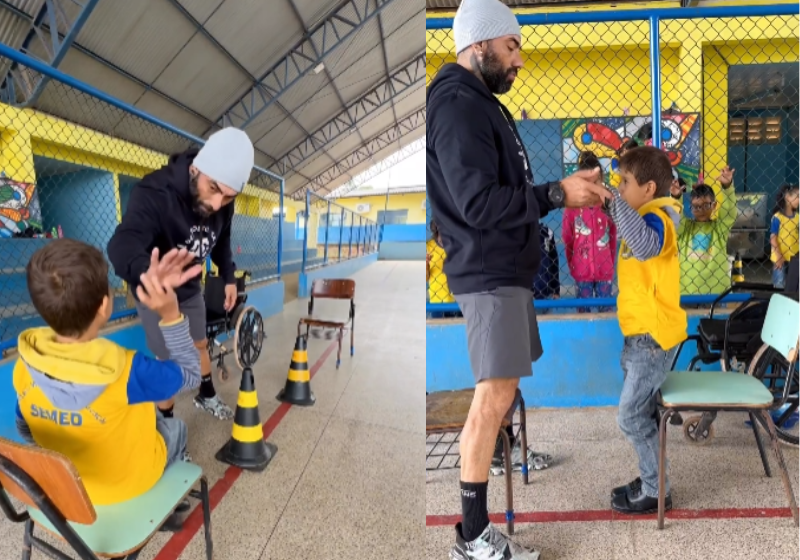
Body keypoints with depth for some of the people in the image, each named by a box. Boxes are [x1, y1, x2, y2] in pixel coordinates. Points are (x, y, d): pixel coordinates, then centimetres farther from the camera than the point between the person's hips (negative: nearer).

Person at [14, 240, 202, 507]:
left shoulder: (25, 367, -22)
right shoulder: (125, 371, -38)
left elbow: (27, 431, -3)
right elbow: (190, 375, -20)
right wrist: (171, 315, -28)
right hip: (129, 481, -4)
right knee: (175, 427, 27)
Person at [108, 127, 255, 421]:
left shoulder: (222, 205, -17)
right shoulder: (154, 193, -37)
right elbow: (123, 244, -55)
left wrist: (229, 277, 4)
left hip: (191, 289, 6)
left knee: (200, 344, 22)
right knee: (167, 361, 3)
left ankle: (206, 396, 47)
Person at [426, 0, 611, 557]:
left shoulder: (479, 103, 18)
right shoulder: (456, 105, -15)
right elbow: (479, 203, -23)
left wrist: (566, 186, 8)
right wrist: (558, 194, -18)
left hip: (505, 268, 11)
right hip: (489, 273, -11)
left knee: (502, 384, 19)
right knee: (495, 393, -9)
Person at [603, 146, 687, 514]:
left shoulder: (656, 218, -19)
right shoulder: (644, 216, 10)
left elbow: (644, 246, -42)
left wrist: (616, 201, -38)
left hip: (653, 336, -10)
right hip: (639, 334, 10)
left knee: (632, 417, -2)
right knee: (640, 414, 18)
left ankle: (656, 492, 13)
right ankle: (650, 481, 31)